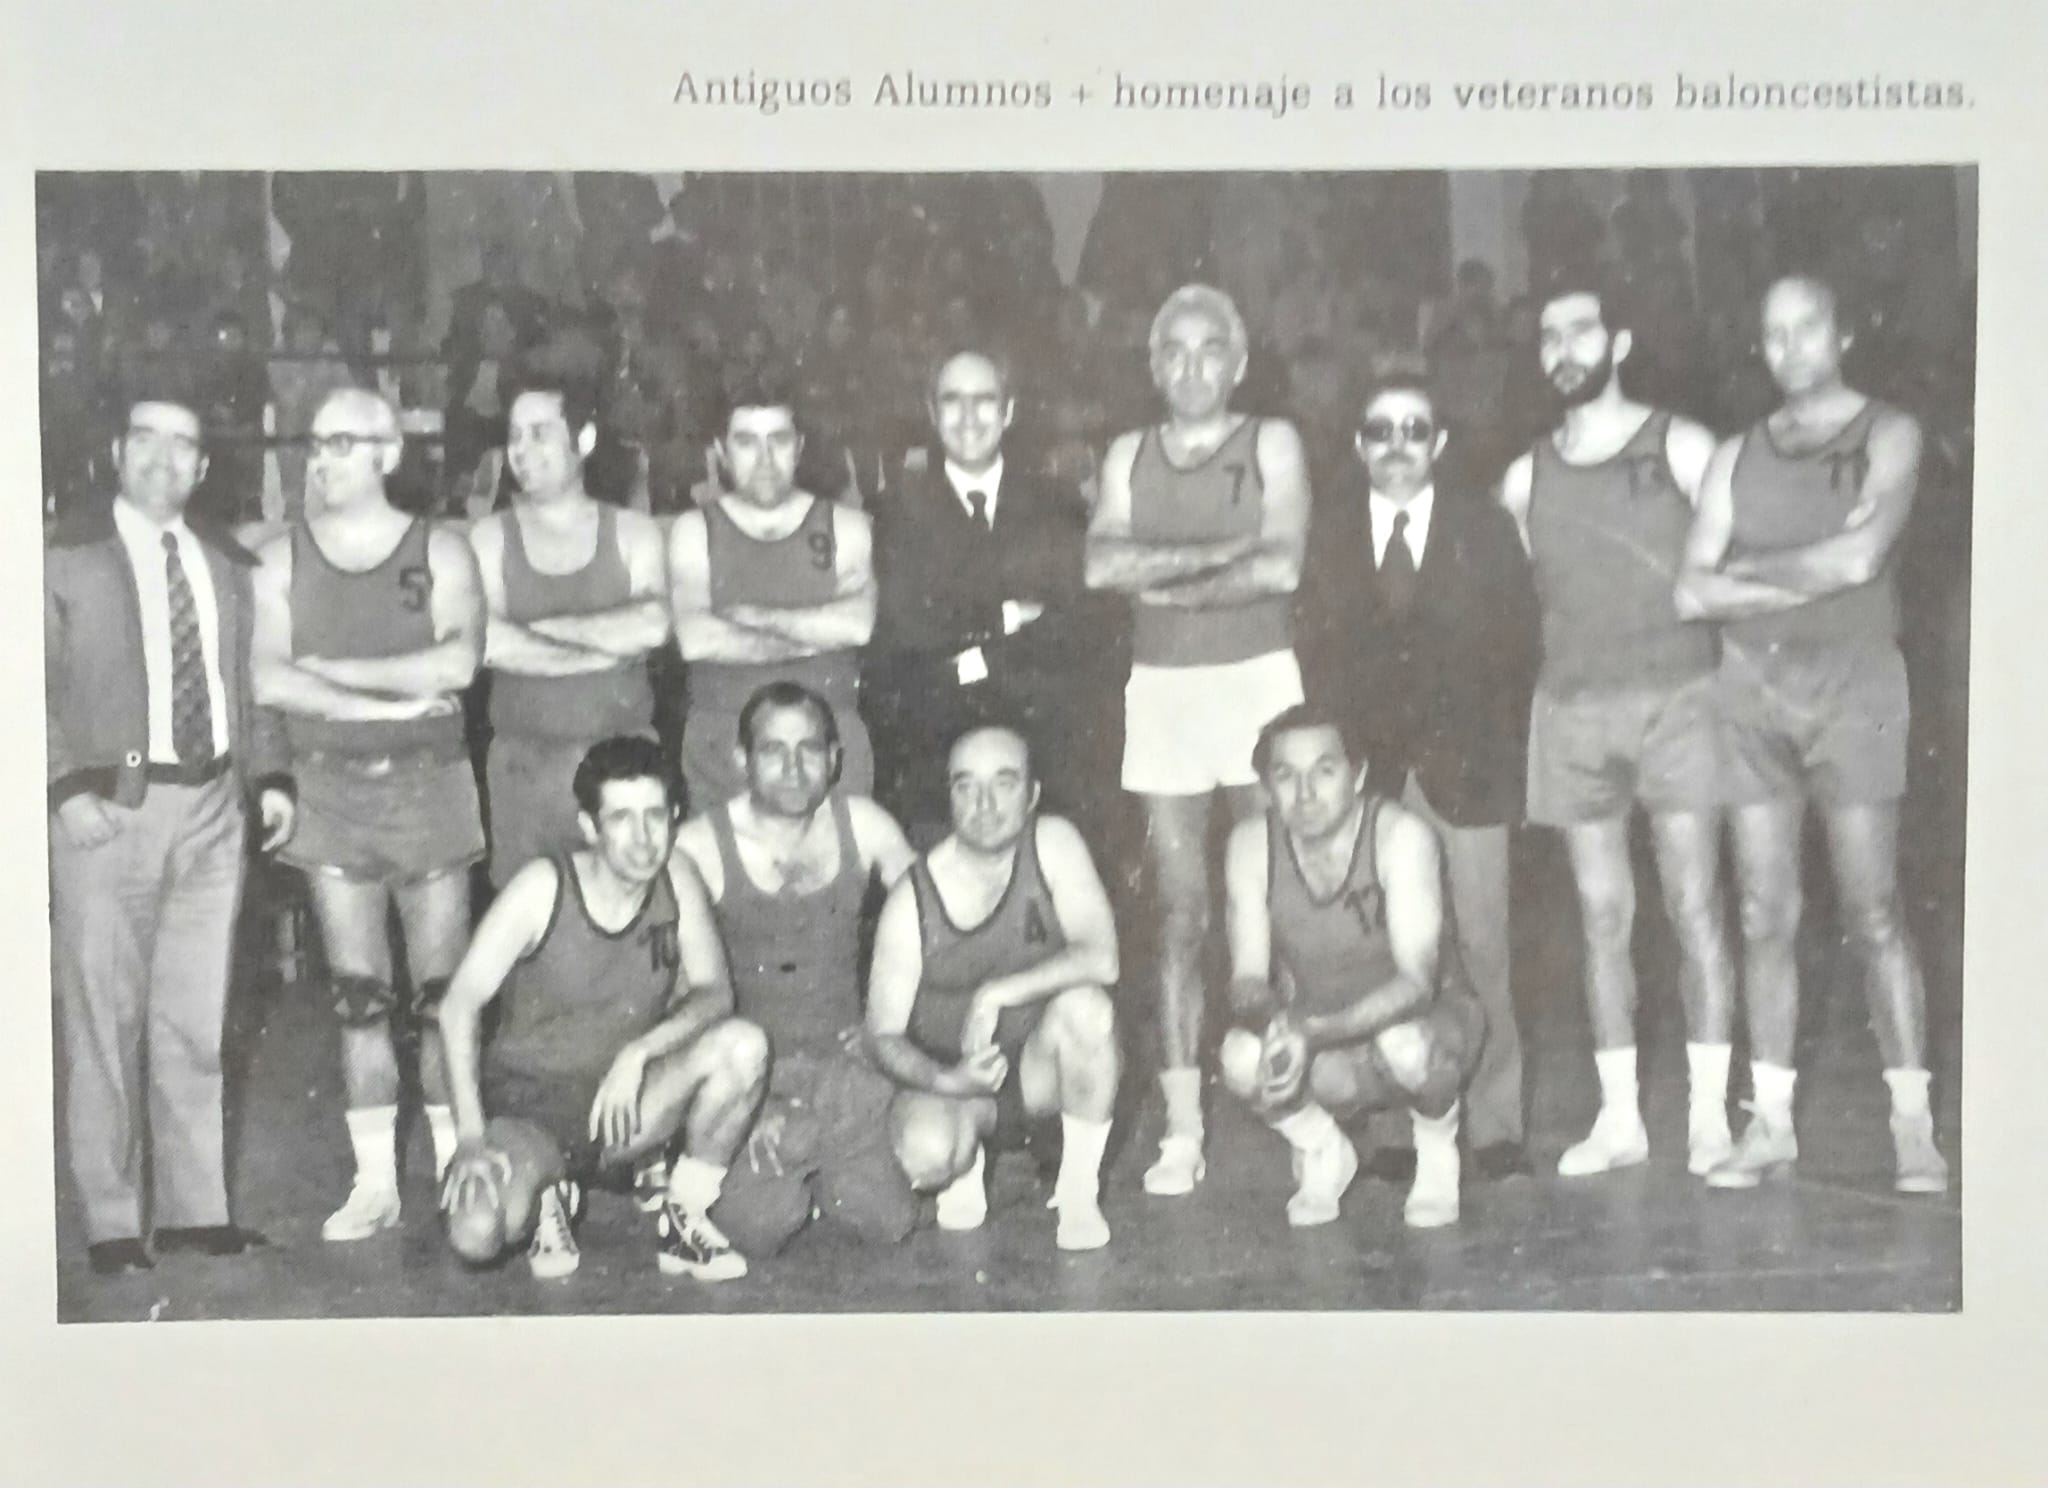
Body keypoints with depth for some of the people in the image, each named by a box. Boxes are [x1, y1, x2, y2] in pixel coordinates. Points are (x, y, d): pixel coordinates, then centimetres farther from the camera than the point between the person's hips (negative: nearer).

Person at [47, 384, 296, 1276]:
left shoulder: (227, 568, 13)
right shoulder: (65, 560, 0)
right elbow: (38, 692, -3)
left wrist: (270, 775, 6)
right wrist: (68, 785, -13)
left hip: (214, 809, 4)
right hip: (108, 809, -4)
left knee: (194, 1026, 10)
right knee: (105, 1026, 2)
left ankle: (192, 1210, 20)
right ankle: (111, 1222, 11)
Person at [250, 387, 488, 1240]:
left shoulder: (439, 551, 2)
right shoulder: (283, 557, 5)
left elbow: (459, 662, -14)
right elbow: (267, 679, -7)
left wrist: (330, 669, -11)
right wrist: (390, 701, -13)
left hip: (428, 783, -1)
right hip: (330, 787, 2)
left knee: (442, 992, 1)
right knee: (357, 996, 3)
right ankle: (374, 1184, 9)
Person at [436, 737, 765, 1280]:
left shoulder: (676, 878, -7)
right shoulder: (545, 886, -16)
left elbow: (714, 991, -8)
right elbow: (459, 1006, -15)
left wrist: (640, 1052, -27)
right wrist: (471, 1136, -23)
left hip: (620, 1107, 3)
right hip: (525, 1106, -3)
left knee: (742, 1045, -24)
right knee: (476, 1236, -32)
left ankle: (684, 1221, -5)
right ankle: (549, 1193, 7)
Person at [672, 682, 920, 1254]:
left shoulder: (862, 825, -1)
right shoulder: (699, 847, -11)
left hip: (844, 1059, 3)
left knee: (889, 1220, -12)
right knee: (759, 1230, -20)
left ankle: (816, 1171, 21)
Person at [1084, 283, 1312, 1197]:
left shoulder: (1271, 444, 5)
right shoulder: (1128, 456, 13)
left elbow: (1281, 568, -9)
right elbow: (1102, 565, -4)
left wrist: (1164, 580, -5)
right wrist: (1222, 550, -9)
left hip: (1258, 679, -2)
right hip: (1161, 689, 2)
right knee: (1179, 916, 1)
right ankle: (1182, 1130, 2)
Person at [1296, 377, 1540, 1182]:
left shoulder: (1484, 527, 8)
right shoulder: (1328, 530, 10)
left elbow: (1517, 641, 6)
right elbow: (1316, 649, 9)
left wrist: (1497, 747, -2)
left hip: (1466, 765, 0)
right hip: (1367, 769, 1)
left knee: (1480, 946, -1)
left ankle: (1493, 1125, 7)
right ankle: (1397, 1125, 3)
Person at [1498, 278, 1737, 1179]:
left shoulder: (1679, 447, 1)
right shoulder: (1524, 477, 10)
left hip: (1675, 699, -3)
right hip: (1571, 708, 3)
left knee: (1693, 908, -3)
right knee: (1602, 916, 4)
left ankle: (1710, 1115, 3)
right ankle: (1619, 1117, 10)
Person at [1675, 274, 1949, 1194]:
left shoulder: (1886, 435, 3)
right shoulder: (1736, 455, 13)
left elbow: (1863, 556, -14)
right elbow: (1692, 592, 2)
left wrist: (1749, 567, -3)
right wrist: (1814, 573, -7)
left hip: (1851, 678, -3)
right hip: (1750, 685, 3)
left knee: (1874, 913, -6)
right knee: (1765, 916, 1)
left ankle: (1913, 1127, -1)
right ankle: (1771, 1123, 6)